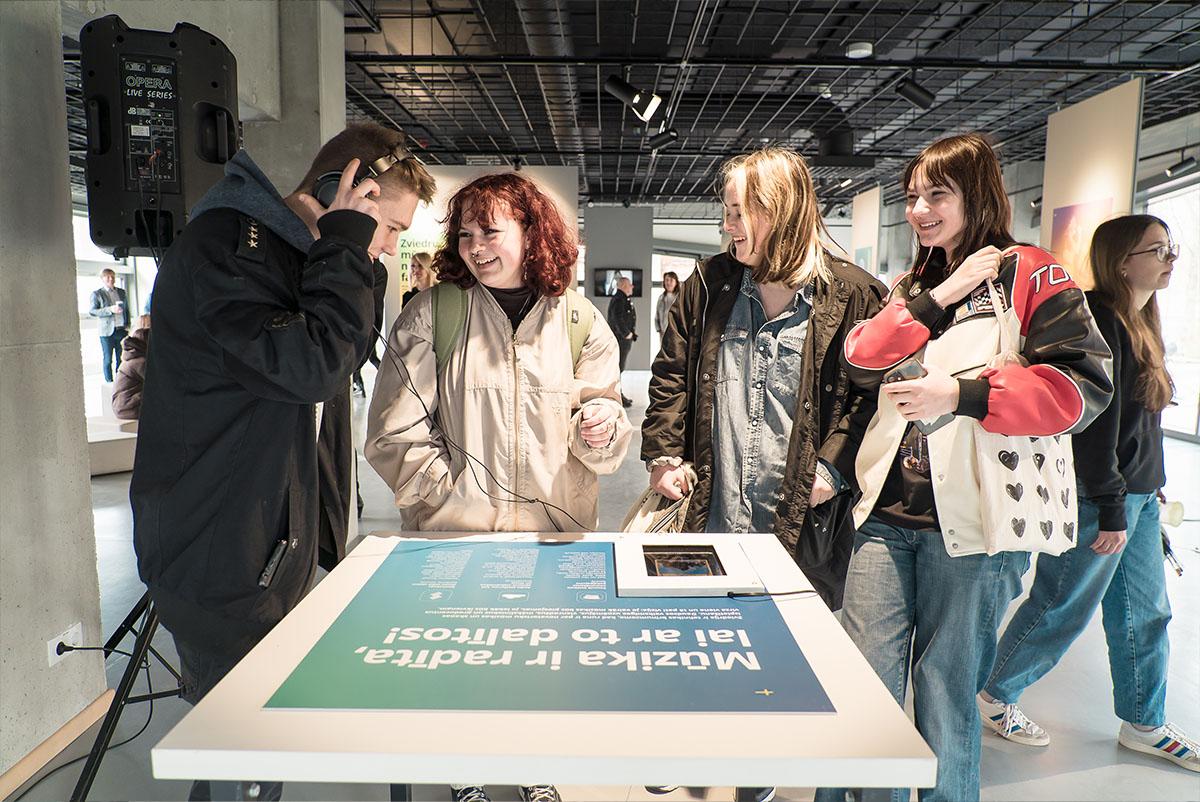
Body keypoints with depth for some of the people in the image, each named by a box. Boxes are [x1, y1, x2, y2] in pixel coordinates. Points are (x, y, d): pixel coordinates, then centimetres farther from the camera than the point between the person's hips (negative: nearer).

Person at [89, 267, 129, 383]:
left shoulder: (121, 292, 15)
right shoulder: (97, 294, 1)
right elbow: (92, 311, -6)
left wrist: (128, 325, 9)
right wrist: (109, 310, -19)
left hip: (122, 330, 4)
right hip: (107, 331, -4)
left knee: (121, 359, 6)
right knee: (108, 359, 0)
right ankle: (109, 383, 6)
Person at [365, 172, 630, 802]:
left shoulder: (579, 321, 3)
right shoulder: (431, 314, -3)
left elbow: (607, 444, 4)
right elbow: (395, 432, -6)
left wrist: (602, 424, -18)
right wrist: (452, 497, -12)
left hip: (556, 532, 2)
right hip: (454, 532, -1)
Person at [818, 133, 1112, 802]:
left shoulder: (1029, 275, 1)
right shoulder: (913, 287, 19)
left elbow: (1085, 385, -10)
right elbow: (862, 363, 2)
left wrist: (962, 394, -18)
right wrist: (938, 295, -7)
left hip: (969, 520, -4)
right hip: (887, 513, 5)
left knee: (946, 702, 8)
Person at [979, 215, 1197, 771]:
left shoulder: (1138, 323, 14)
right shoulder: (1100, 320, -17)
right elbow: (1095, 421, -22)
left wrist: (1147, 488, 14)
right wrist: (1111, 509, -21)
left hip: (1137, 495, 10)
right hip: (1097, 498, -10)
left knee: (1146, 612, 17)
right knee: (1062, 610, 3)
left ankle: (1144, 725, 32)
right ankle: (994, 698, 21)